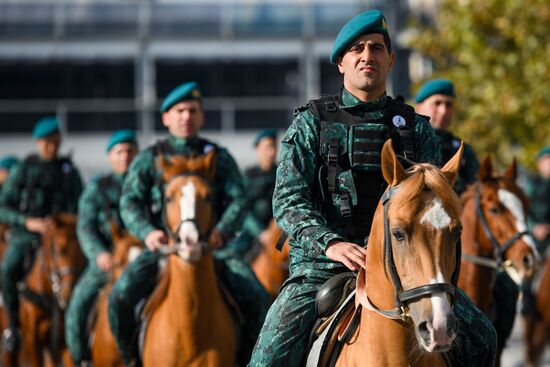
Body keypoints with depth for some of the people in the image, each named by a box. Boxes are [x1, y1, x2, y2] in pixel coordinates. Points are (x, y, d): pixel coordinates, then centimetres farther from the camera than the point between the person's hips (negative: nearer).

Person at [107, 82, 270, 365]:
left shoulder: (219, 158, 13)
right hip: (162, 245, -1)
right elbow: (130, 202, 0)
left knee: (256, 298, -20)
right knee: (121, 295, -25)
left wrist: (223, 230, -19)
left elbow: (238, 200, 2)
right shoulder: (149, 159, 10)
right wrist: (147, 232, -21)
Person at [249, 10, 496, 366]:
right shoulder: (311, 123, 6)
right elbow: (288, 200, -5)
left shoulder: (416, 128, 13)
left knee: (480, 336, -9)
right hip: (321, 263, -2)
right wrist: (331, 244, -24)